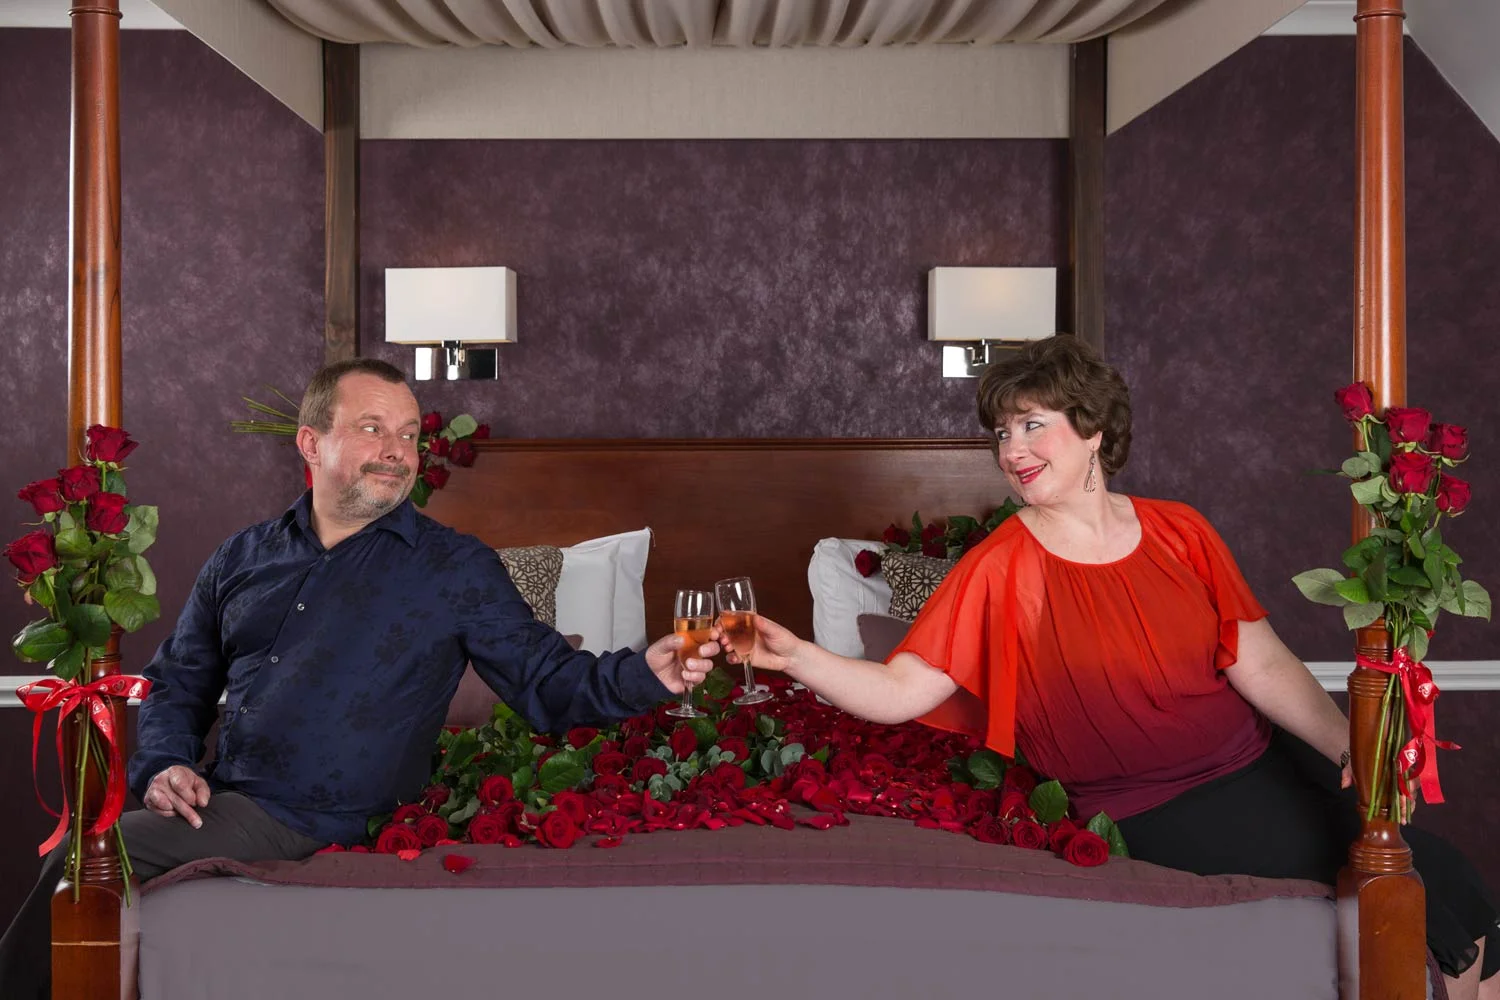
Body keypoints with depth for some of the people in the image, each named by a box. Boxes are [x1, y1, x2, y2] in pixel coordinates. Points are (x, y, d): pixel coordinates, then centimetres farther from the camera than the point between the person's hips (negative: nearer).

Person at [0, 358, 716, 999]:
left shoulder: (456, 568, 4)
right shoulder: (245, 558, 17)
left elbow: (549, 683, 0)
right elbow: (174, 683, 24)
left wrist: (644, 675, -19)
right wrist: (163, 765, 4)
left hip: (316, 831, -5)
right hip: (219, 804, 5)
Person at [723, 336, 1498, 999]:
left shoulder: (1178, 533, 3)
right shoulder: (1000, 570, -8)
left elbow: (1260, 664, 1)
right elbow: (898, 691, -16)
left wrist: (1349, 745, -12)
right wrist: (797, 658, -32)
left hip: (1262, 758, 5)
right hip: (1161, 810, -4)